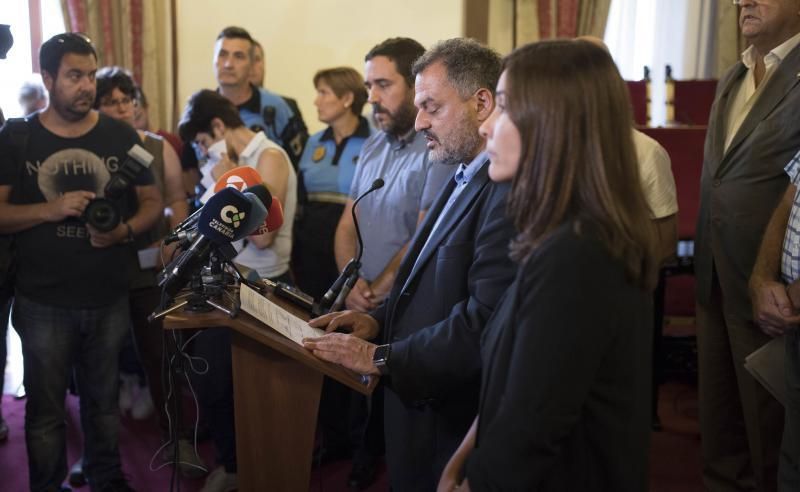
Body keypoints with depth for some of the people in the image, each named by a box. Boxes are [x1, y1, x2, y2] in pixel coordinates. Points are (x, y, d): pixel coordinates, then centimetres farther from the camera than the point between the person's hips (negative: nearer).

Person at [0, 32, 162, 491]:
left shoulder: (121, 136, 1)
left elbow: (152, 201, 6)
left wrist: (126, 230, -14)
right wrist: (51, 209, -21)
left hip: (110, 298, 2)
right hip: (43, 302, -1)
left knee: (104, 400, 17)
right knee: (46, 409, 10)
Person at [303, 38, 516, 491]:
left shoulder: (509, 190, -22)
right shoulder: (464, 178, 11)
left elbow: (486, 320, -29)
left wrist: (382, 358, -21)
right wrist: (380, 319, 0)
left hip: (456, 420, -9)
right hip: (420, 403, 9)